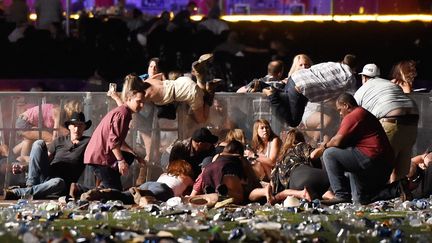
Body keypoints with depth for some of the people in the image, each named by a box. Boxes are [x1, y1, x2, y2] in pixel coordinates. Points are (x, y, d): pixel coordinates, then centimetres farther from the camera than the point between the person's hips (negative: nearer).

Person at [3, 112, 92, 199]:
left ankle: (16, 193, -41)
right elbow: (44, 159, 15)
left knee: (58, 183, -43)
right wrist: (24, 167, 5)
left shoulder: (87, 142, 7)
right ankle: (30, 185, -24)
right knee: (39, 143, -17)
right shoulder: (60, 141, 16)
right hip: (46, 175, 3)